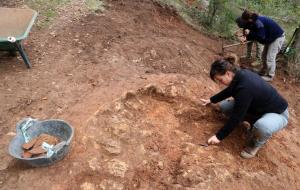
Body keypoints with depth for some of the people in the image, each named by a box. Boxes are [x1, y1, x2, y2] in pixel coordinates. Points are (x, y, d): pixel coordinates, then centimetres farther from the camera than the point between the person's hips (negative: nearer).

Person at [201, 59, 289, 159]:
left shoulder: (245, 87, -36)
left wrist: (219, 136, -20)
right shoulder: (241, 74, -10)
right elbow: (229, 90, 13)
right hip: (258, 106, 8)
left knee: (262, 126, -43)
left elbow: (236, 117, -30)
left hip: (278, 112, -8)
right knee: (224, 106, -3)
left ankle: (257, 143, -6)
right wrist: (212, 100, 23)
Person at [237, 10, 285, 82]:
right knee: (264, 56, 14)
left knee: (270, 58, -7)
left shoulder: (258, 22, -30)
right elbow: (256, 34, 5)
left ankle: (270, 76, 5)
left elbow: (261, 37, -30)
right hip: (270, 37, 10)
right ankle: (264, 72, 28)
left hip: (278, 37, -10)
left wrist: (249, 33, -26)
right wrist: (246, 38, -10)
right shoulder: (255, 21, 0)